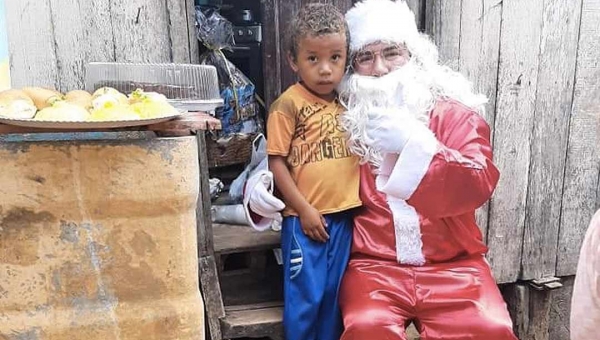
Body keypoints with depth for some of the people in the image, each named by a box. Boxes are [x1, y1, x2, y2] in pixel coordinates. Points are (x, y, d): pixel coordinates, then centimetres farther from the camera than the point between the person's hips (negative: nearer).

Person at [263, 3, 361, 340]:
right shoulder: (289, 104, -10)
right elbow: (277, 163, -11)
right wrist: (304, 210, -13)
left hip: (344, 216, 5)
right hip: (306, 220, -5)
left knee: (334, 296, 18)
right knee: (304, 297, 7)